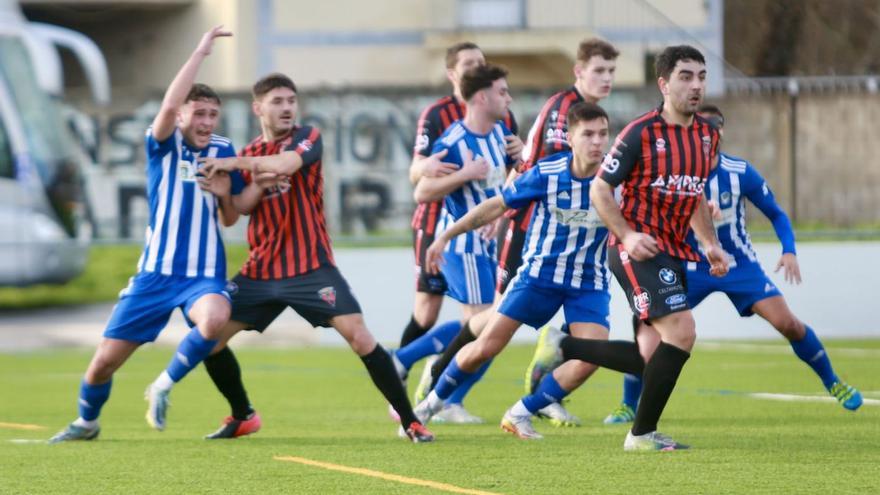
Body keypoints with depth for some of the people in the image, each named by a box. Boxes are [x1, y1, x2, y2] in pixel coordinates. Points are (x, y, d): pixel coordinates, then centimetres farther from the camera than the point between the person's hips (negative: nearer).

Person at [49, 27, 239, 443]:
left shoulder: (224, 152, 5)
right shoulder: (164, 145, -2)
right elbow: (169, 105, -25)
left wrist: (226, 191, -8)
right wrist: (200, 52, -23)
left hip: (204, 275, 0)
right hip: (156, 274, 0)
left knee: (215, 319, -36)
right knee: (106, 359, 2)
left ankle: (163, 388, -10)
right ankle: (86, 422, 35)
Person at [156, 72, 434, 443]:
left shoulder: (307, 137, -2)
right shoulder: (248, 155, 12)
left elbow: (287, 163, -24)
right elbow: (238, 208, 3)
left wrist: (234, 164, -18)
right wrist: (257, 183, -15)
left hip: (310, 268, -5)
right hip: (261, 270, 5)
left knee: (359, 336, -18)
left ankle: (409, 421, -11)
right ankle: (242, 416, 22)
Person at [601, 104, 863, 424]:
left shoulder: (741, 173, -13)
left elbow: (776, 214, -2)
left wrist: (789, 251, -17)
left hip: (739, 265, 0)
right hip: (691, 267, 0)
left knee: (788, 323, -11)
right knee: (650, 326, -18)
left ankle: (834, 384, 12)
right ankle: (629, 406, -1)